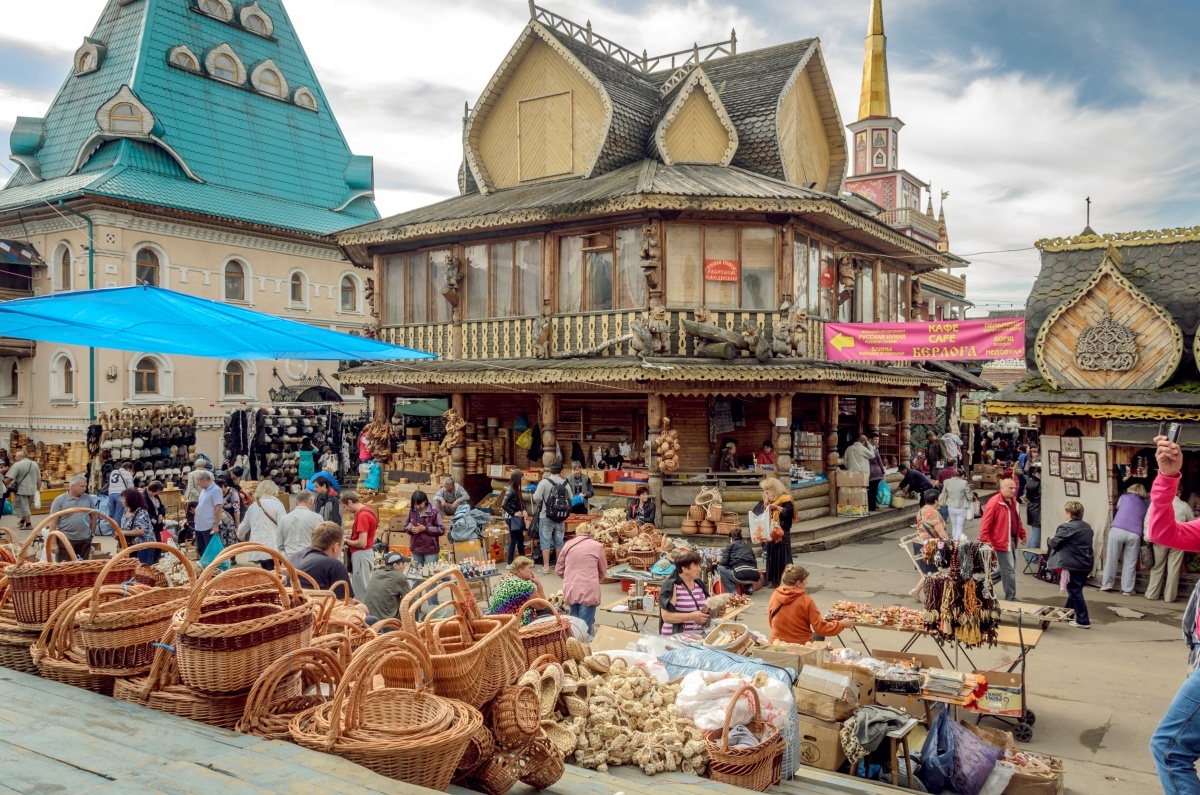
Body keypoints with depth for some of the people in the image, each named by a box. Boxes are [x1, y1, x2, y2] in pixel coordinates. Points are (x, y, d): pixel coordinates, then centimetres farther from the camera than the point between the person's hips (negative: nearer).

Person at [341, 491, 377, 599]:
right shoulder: (368, 511, 9)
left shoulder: (362, 515, -20)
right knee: (365, 587, 15)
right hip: (365, 553, 10)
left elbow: (362, 543, -23)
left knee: (360, 590, -2)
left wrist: (347, 541, -7)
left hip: (361, 554, -10)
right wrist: (351, 537, 8)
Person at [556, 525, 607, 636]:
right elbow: (603, 572, 11)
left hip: (570, 590, 3)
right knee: (585, 626, 0)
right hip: (589, 591, -3)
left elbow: (558, 570, 13)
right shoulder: (597, 546, 0)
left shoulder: (568, 545, 7)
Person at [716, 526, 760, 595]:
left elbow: (724, 562, 5)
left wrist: (719, 562, 28)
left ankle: (733, 592, 4)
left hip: (741, 575, -7)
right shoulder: (747, 546, 26)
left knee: (720, 568, 16)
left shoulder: (730, 545, 12)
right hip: (755, 577, 7)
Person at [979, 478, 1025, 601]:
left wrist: (1022, 534, 20)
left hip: (1013, 540, 9)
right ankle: (1011, 599, 4)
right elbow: (986, 523, -19)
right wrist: (984, 542, -22)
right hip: (1002, 541, -9)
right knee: (1009, 570, -4)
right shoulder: (994, 503, -17)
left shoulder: (1013, 501, 11)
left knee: (1009, 569, 16)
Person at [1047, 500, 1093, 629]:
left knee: (1075, 592, -1)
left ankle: (1083, 621, 0)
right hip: (1086, 564, 8)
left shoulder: (1066, 527, -15)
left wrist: (1050, 540, 10)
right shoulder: (1087, 527, 10)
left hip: (1073, 565, -8)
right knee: (1075, 590, 20)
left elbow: (1053, 543, -14)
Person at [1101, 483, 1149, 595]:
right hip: (1134, 534, 1)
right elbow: (1145, 521, 23)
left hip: (1117, 530, -1)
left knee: (1111, 558, 7)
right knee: (1130, 562, 6)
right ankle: (1128, 589, 9)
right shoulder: (1146, 504, 22)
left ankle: (1107, 583, 12)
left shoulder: (1124, 497, 19)